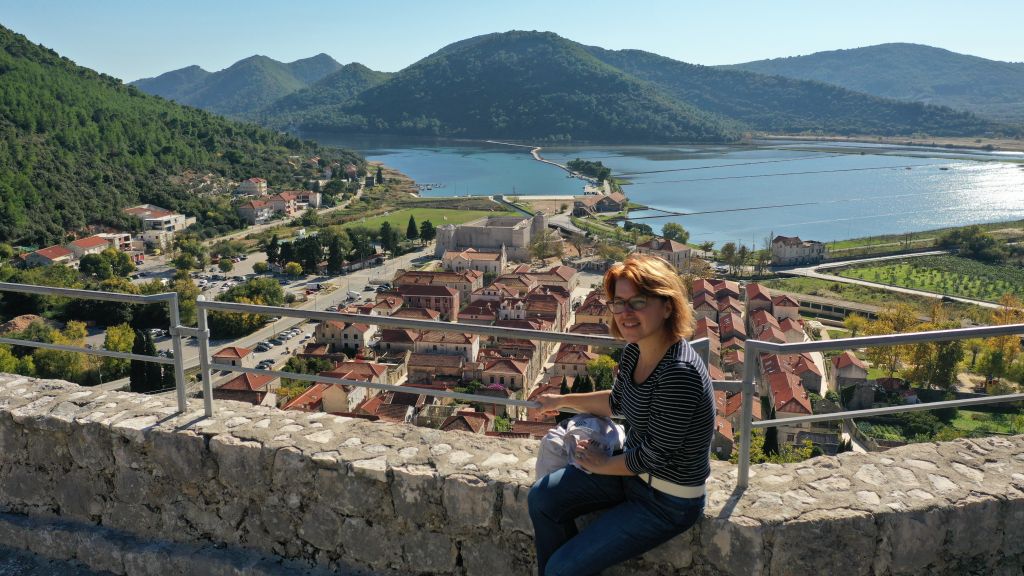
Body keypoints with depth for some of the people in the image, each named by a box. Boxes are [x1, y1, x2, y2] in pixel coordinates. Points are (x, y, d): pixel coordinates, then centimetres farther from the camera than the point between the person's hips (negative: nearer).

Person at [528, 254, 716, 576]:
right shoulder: (634, 352, -5)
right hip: (634, 469, 8)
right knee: (542, 498, 6)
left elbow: (656, 454, -24)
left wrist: (603, 465, -7)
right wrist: (562, 401, 24)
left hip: (668, 501, -8)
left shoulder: (680, 372, -32)